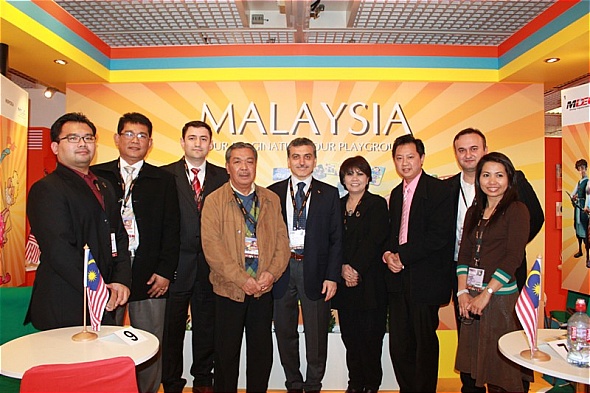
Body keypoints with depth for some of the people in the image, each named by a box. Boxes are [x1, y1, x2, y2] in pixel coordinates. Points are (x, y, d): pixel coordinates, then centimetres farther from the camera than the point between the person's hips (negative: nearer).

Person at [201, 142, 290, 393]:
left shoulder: (271, 200, 8)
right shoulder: (214, 201, -3)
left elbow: (282, 240, 5)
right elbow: (211, 245, -12)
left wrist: (272, 273, -11)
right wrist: (241, 279, -17)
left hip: (263, 288, 3)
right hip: (229, 288, -2)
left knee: (262, 352, 13)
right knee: (227, 352, 11)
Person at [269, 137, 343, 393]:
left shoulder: (329, 194, 4)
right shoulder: (273, 193, 6)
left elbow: (336, 238, 2)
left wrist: (332, 276, -6)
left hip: (315, 270, -1)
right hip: (282, 269, 1)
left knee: (317, 335, 9)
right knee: (285, 333, 13)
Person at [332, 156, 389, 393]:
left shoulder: (377, 205, 0)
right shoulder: (337, 206, 12)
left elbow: (374, 242, -10)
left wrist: (355, 268, -14)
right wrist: (343, 268, -8)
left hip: (369, 282, -4)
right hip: (344, 283, 4)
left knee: (370, 336, 2)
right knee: (350, 337, 9)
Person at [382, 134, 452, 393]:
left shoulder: (437, 190, -7)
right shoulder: (396, 194, 16)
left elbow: (438, 236, -16)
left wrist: (402, 255, -16)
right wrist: (388, 253, -1)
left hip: (425, 281, -6)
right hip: (399, 278, 6)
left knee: (425, 342, 6)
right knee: (399, 344, 11)